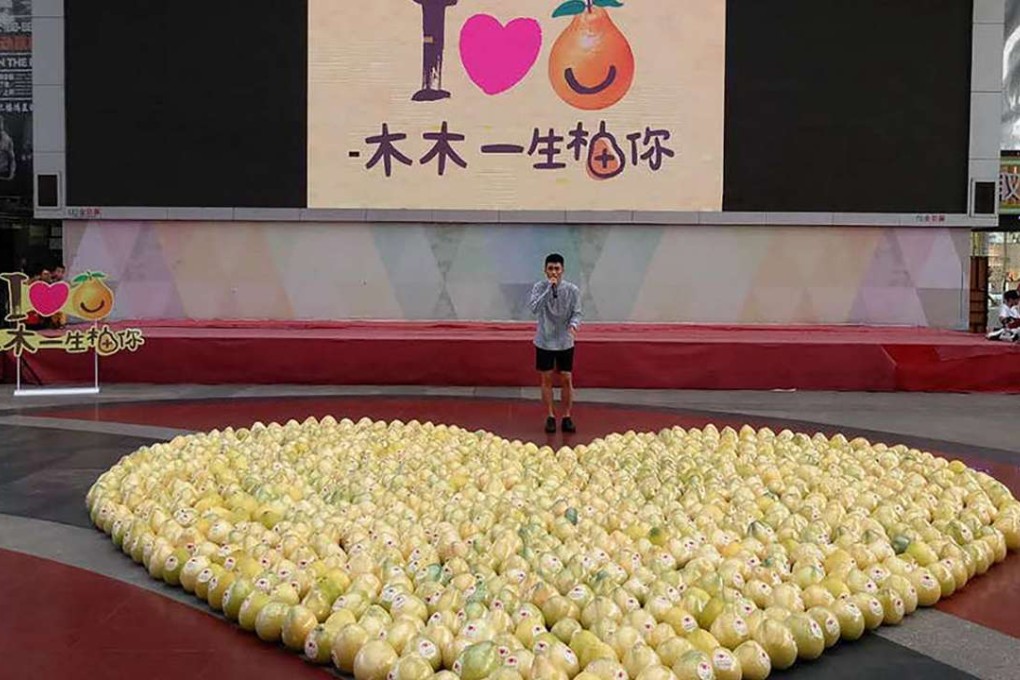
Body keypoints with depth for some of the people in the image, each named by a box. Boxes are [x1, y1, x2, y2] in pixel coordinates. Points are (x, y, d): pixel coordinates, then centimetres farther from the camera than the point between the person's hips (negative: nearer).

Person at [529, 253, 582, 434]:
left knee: (566, 379, 4)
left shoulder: (572, 290, -7)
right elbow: (534, 308, -22)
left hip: (565, 342, 0)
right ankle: (550, 417, 17)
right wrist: (549, 288, -26)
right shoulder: (540, 287, -7)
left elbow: (576, 313, -5)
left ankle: (567, 417, 16)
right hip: (545, 341, 0)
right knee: (547, 379, 6)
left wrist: (573, 324, -27)